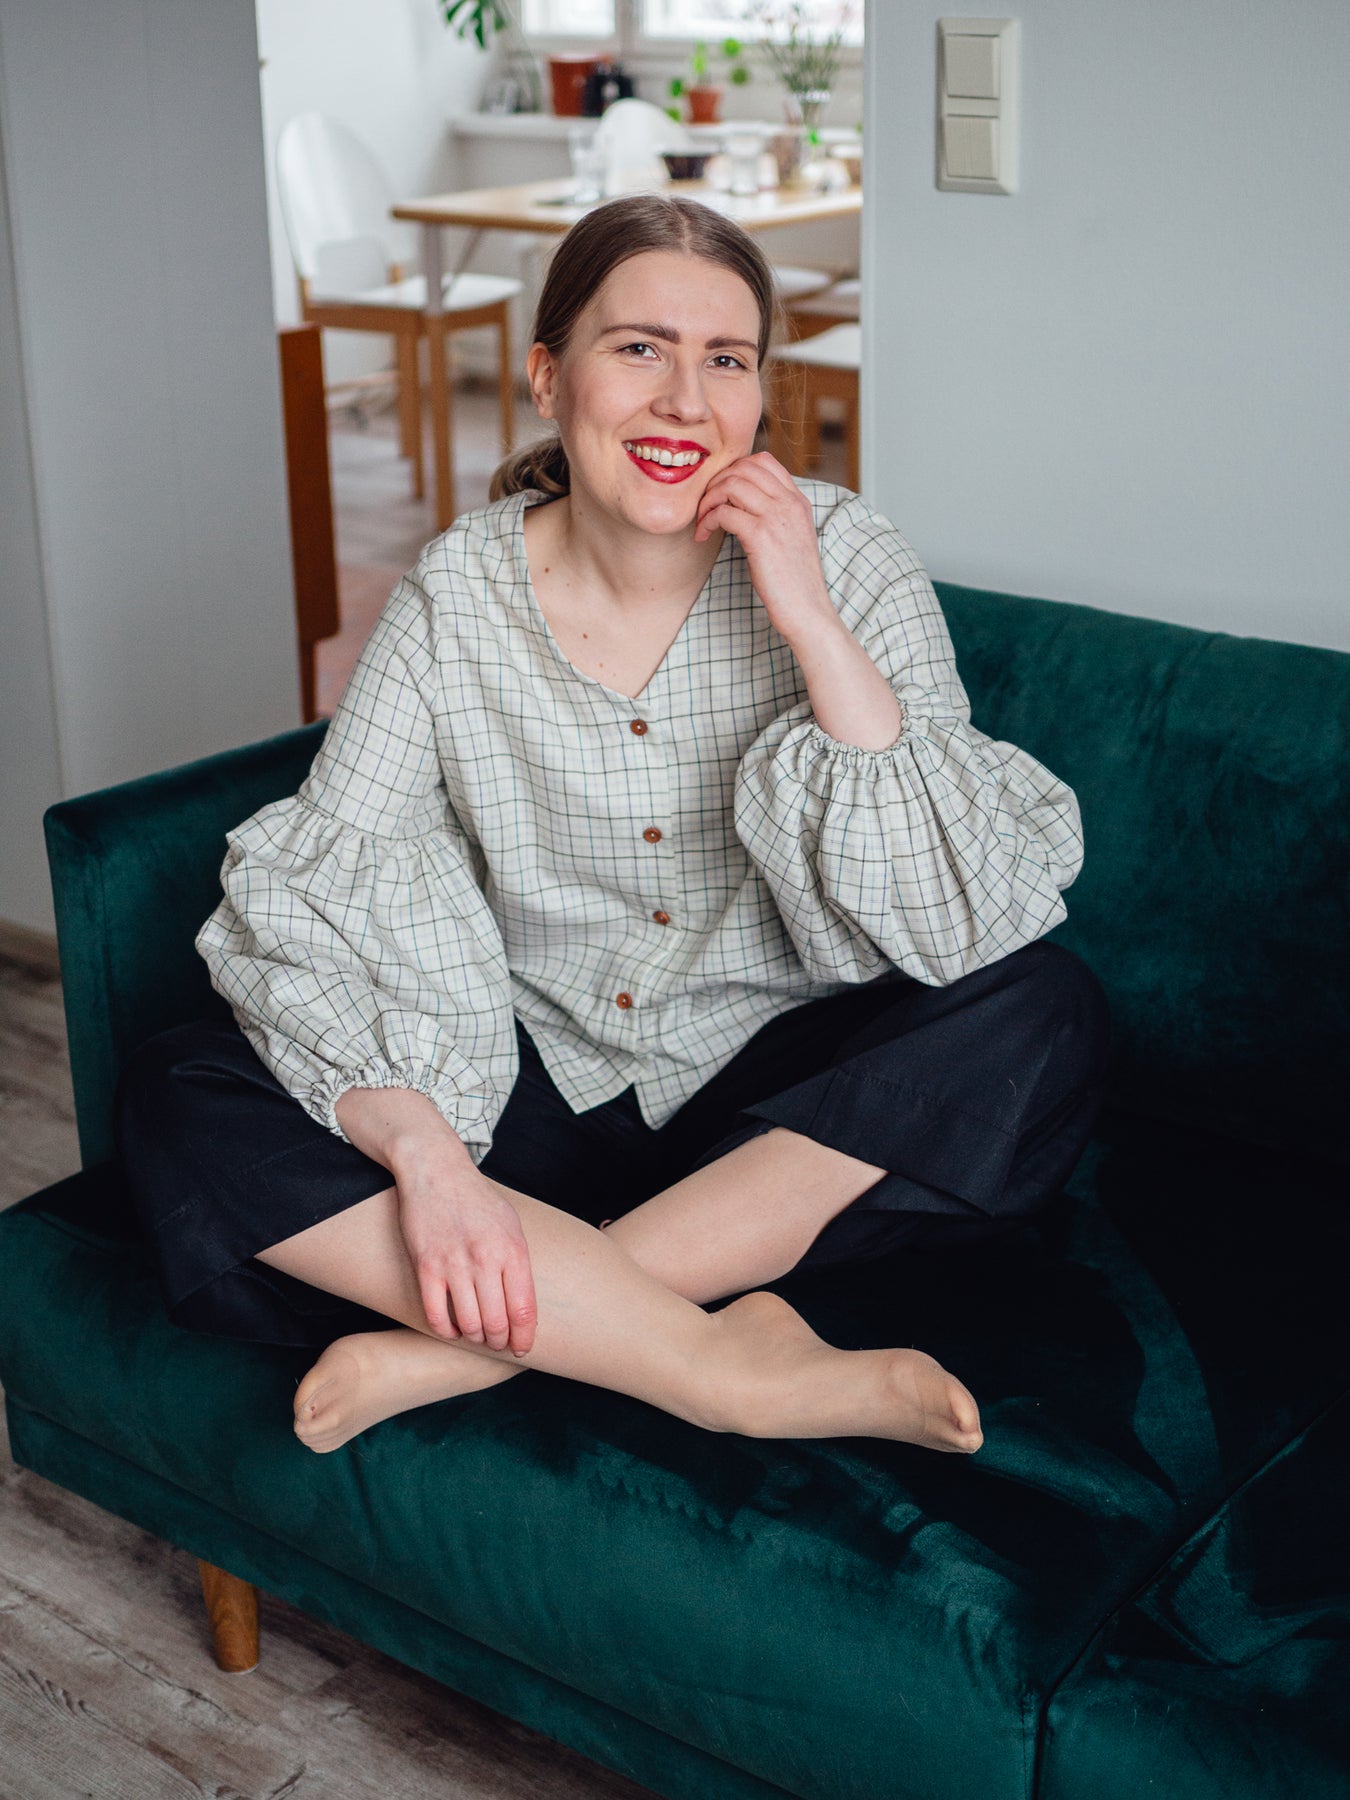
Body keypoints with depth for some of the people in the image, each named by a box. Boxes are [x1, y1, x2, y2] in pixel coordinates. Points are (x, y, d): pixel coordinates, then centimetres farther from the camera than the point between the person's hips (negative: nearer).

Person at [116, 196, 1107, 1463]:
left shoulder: (845, 563, -10)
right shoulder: (454, 602, -8)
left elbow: (951, 928, -18)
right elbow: (312, 916, -14)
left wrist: (814, 630, -25)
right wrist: (425, 1156, -31)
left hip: (774, 1095, 0)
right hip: (529, 1097, 1)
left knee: (1044, 1013, -28)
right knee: (177, 1100, -21)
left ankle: (485, 1338, -25)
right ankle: (733, 1373, -28)